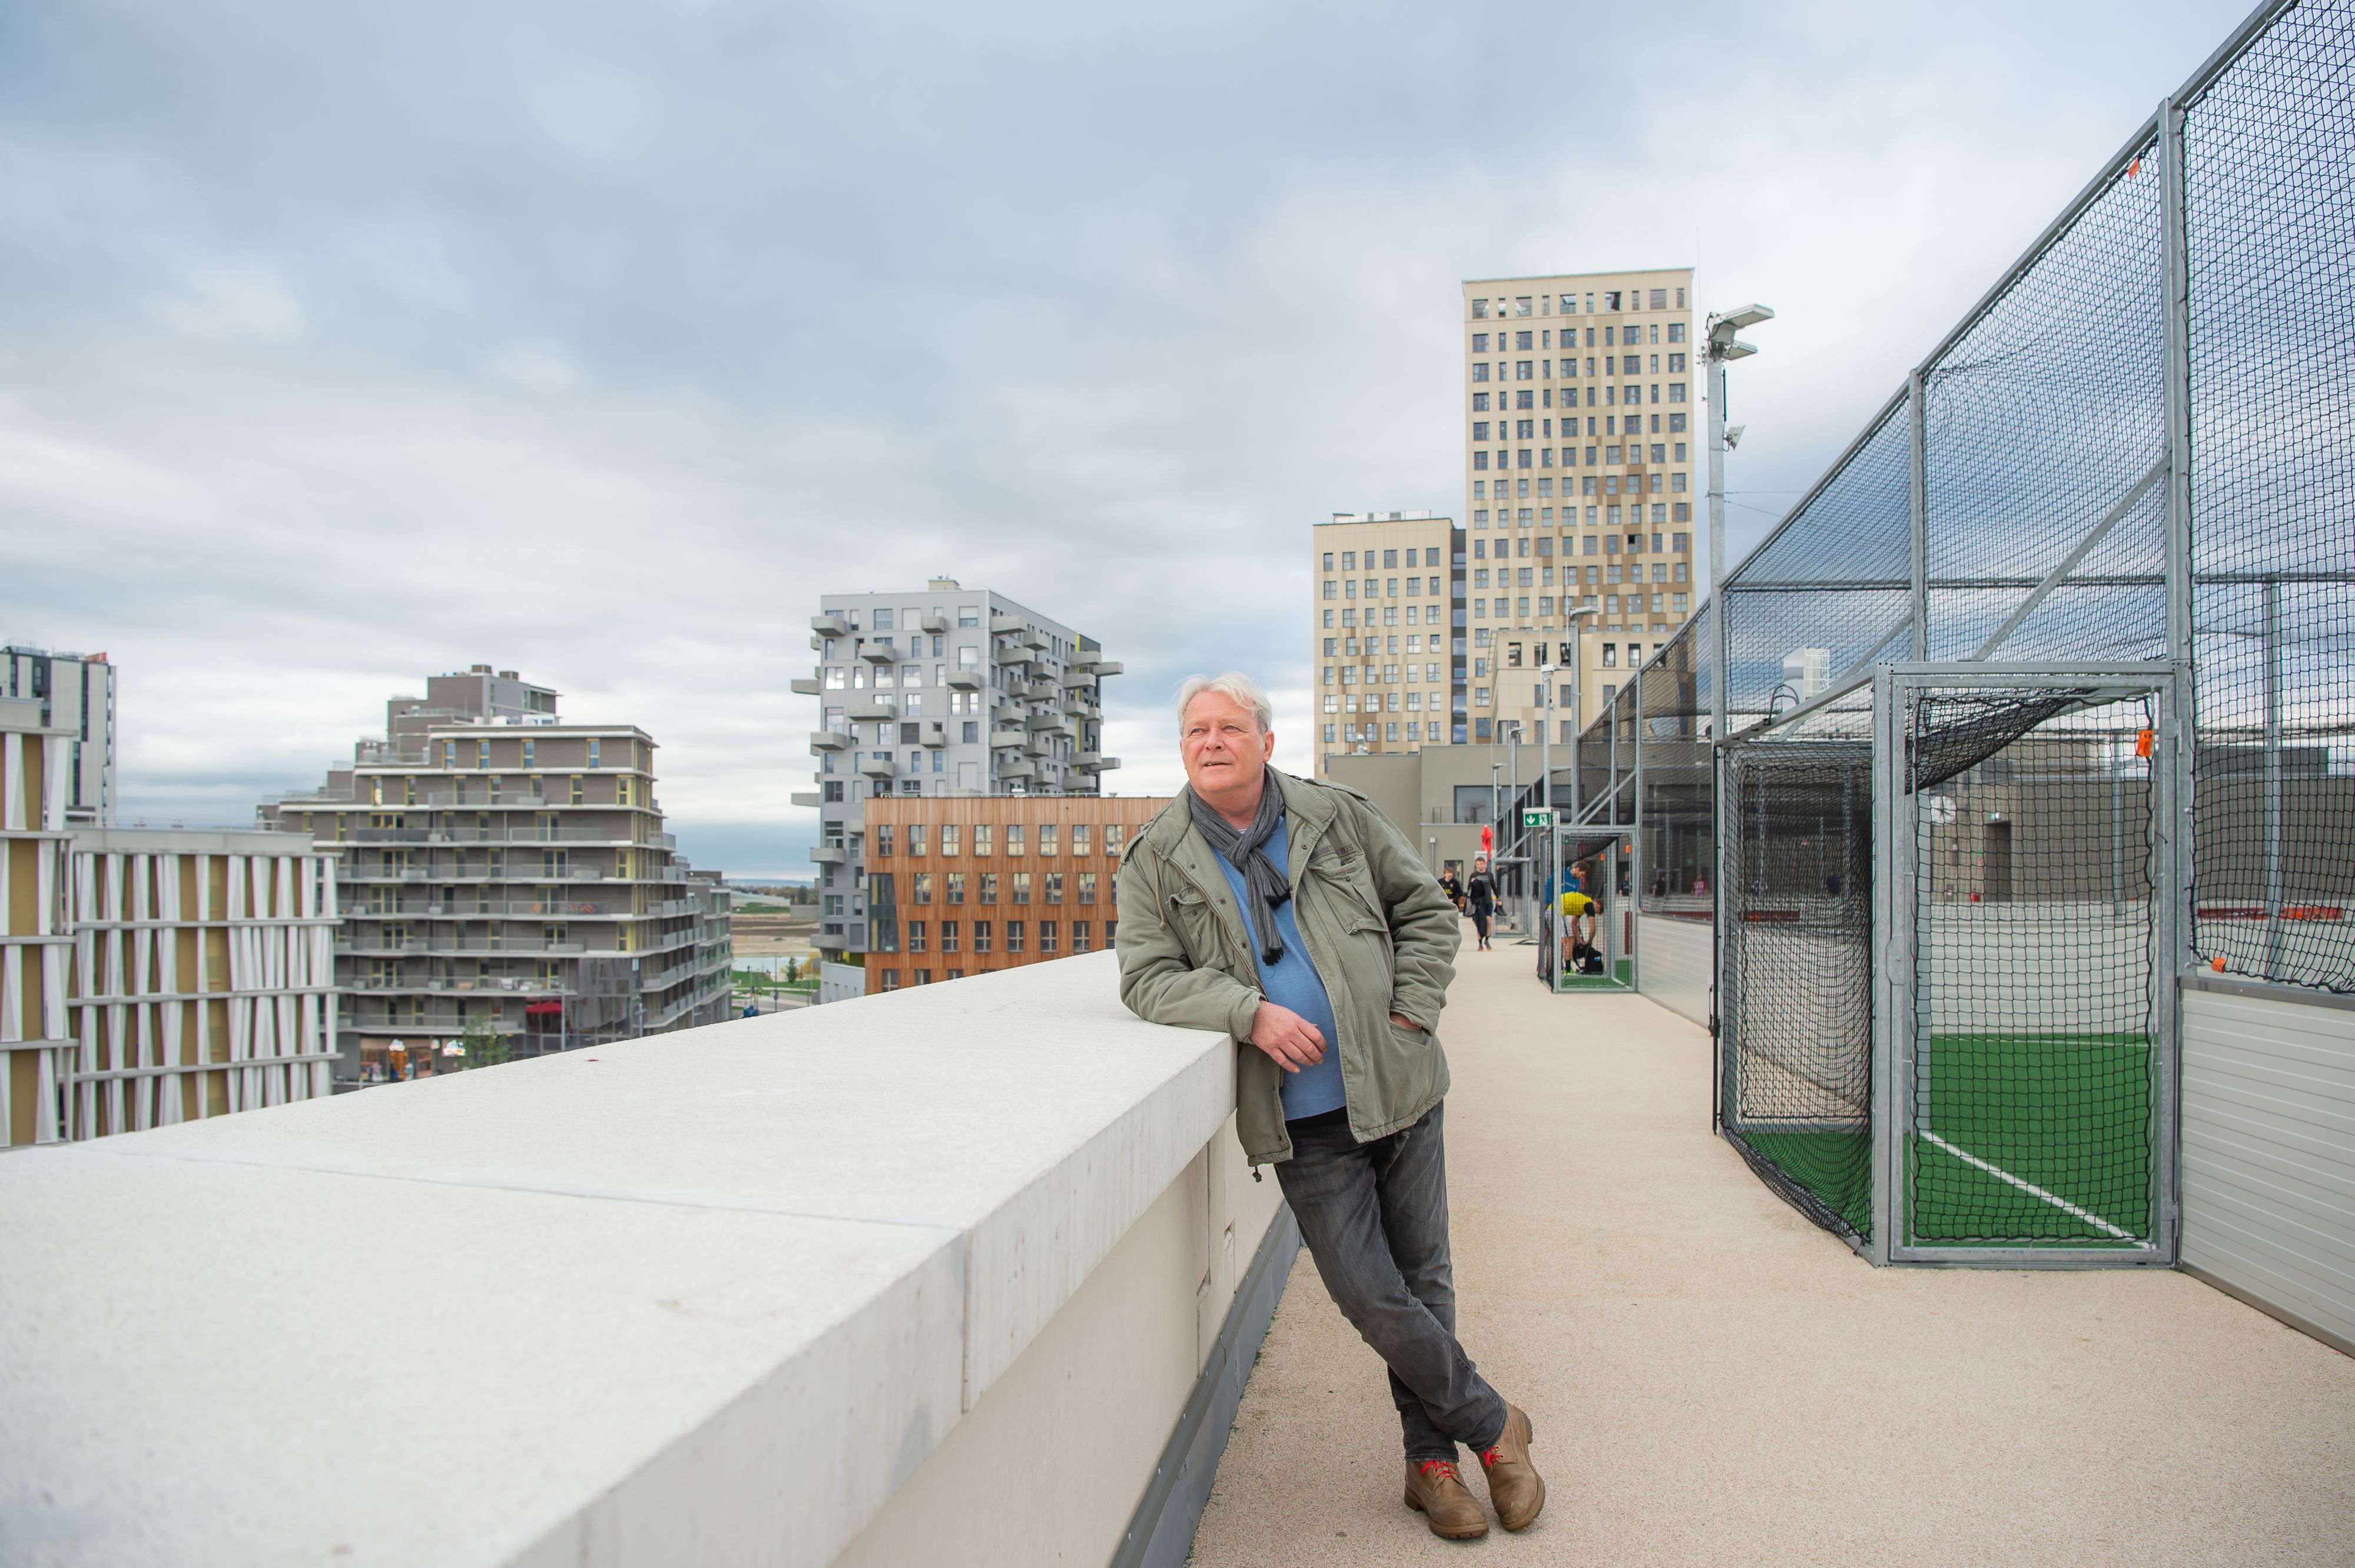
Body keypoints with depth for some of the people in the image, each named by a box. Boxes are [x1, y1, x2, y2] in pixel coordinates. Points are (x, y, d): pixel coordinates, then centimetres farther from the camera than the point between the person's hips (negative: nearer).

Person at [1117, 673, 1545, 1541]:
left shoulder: (1340, 816, 3)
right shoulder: (1157, 859, 0)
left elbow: (1427, 910, 10)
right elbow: (1147, 977, -5)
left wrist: (1412, 1014, -2)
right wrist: (1249, 1011, -19)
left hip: (1399, 1089, 2)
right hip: (1303, 1124, -1)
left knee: (1424, 1278, 12)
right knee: (1370, 1294, -3)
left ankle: (1432, 1457, 33)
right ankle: (1490, 1423, 23)